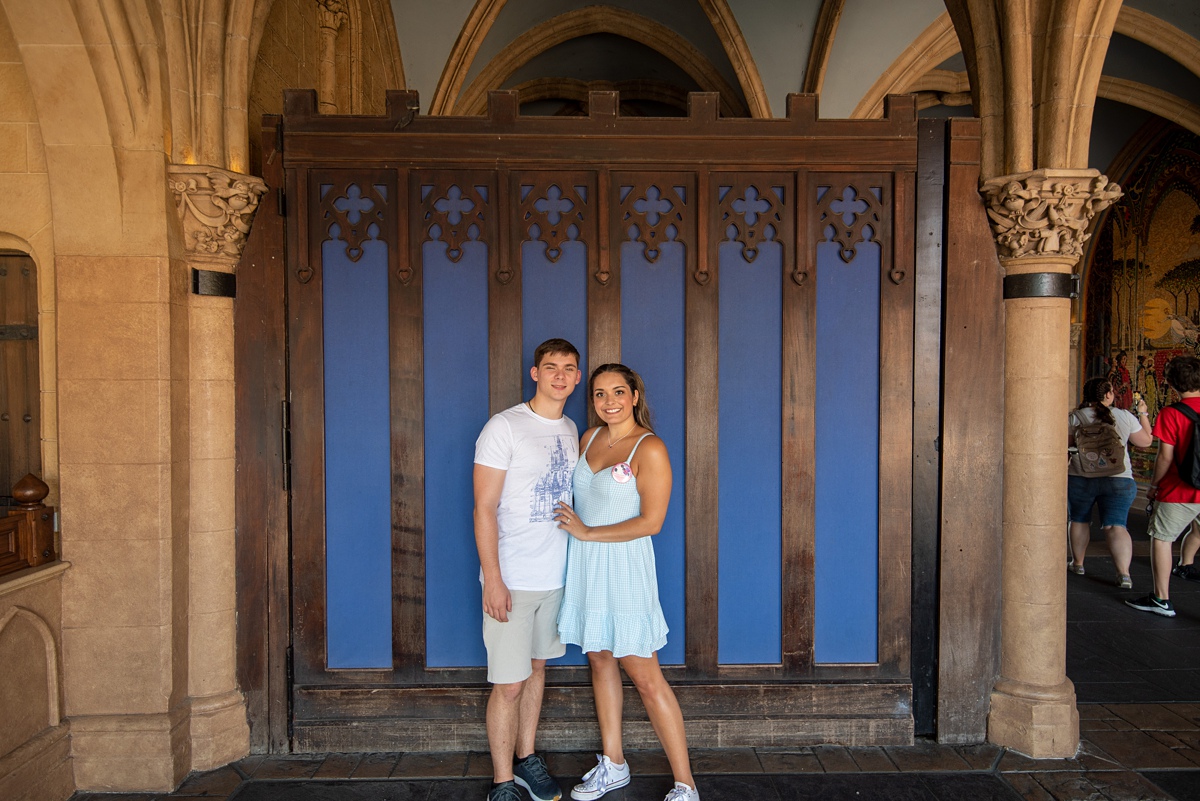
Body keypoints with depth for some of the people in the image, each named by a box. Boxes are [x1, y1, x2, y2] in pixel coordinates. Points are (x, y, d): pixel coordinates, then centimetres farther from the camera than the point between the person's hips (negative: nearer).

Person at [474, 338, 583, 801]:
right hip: (512, 580, -6)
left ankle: (526, 759, 33)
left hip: (555, 576, 6)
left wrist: (577, 567, 15)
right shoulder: (505, 427, -12)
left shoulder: (571, 430, 9)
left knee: (537, 667, 17)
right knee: (509, 685, -1)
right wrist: (493, 580, -18)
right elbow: (484, 508, -13)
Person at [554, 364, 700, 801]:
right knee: (600, 661, 15)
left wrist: (587, 533, -13)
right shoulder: (589, 437, 7)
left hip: (624, 568, -7)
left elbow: (651, 521, -17)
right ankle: (613, 765, 31)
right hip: (586, 567, 7)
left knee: (646, 678, -4)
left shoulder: (649, 449, -13)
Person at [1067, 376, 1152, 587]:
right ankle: (1124, 573, -13)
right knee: (1116, 526, -2)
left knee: (1079, 521, 16)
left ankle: (1077, 563, 27)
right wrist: (1143, 414, 24)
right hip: (1118, 480, 1)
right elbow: (1146, 441, 14)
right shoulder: (1125, 417, 1)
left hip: (1080, 478, 0)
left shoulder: (1074, 418, -4)